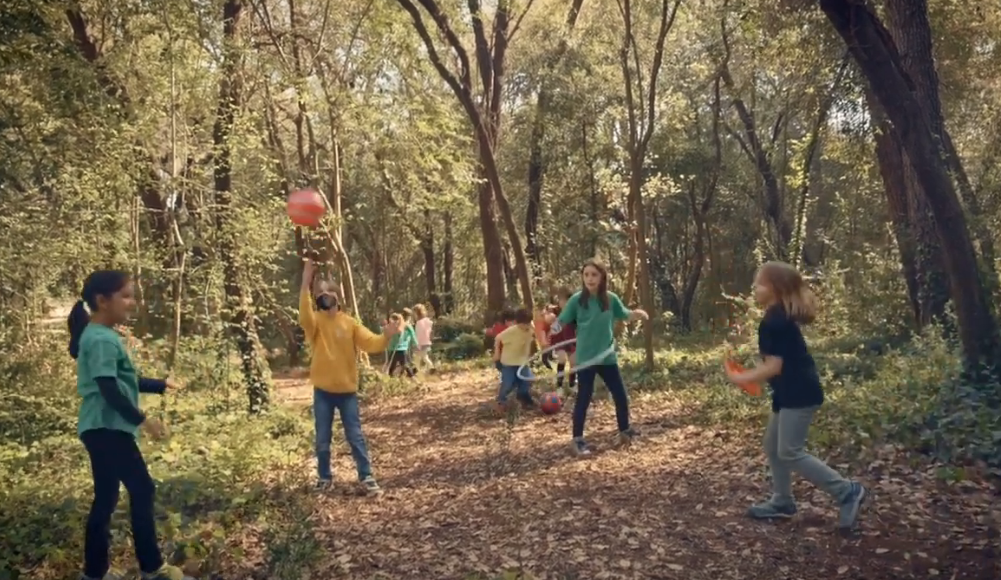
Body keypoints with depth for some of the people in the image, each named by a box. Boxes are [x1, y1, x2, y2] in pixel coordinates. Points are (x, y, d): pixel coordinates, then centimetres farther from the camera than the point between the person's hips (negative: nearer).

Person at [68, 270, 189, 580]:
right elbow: (109, 389, -23)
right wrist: (142, 420, -21)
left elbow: (124, 381, 24)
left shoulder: (103, 336, 15)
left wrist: (160, 385, 25)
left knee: (106, 499, 13)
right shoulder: (101, 339, -17)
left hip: (104, 429, 10)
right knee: (142, 490, -5)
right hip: (107, 428, -10)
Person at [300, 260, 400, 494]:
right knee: (323, 438, 10)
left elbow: (370, 343, -7)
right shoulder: (315, 321, -5)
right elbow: (304, 317, -29)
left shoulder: (349, 323, 1)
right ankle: (324, 477, 26)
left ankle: (366, 477, 12)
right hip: (323, 390, 0)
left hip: (347, 389, 0)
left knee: (355, 436, 4)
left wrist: (386, 336, -29)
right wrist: (306, 283, -38)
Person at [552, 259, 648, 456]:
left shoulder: (611, 299, -1)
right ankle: (577, 439, 12)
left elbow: (625, 315, 14)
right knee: (584, 398, 0)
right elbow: (562, 320, -5)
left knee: (621, 395, 13)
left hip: (607, 357, 4)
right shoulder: (577, 300, -9)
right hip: (586, 358, -4)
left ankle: (625, 431, 34)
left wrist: (637, 314, -6)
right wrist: (555, 326, -28)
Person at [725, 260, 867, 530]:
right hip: (790, 393, 11)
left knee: (789, 452, -8)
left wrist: (741, 378, -12)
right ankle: (782, 502, 25)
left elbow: (774, 366, -21)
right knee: (773, 447, 15)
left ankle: (847, 492, -1)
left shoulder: (773, 321, -20)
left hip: (800, 393, -11)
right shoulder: (780, 316, 12)